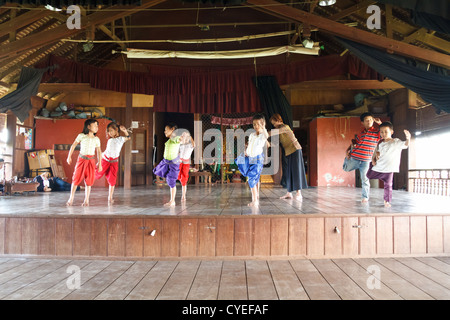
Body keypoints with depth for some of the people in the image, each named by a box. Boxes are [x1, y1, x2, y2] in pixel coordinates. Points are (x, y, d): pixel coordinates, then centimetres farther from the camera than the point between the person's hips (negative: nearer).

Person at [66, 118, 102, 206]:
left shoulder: (96, 139, 4)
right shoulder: (81, 136, -2)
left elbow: (99, 152, 9)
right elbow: (73, 145, 6)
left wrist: (99, 163, 6)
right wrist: (69, 157, 7)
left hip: (91, 161, 2)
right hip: (81, 159, -1)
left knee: (89, 181, 2)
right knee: (76, 178, 3)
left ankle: (86, 200, 10)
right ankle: (71, 198, 17)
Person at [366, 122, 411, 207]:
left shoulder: (395, 142, -9)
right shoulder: (380, 143, 5)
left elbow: (405, 145, -23)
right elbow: (376, 152, 17)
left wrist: (408, 138, -44)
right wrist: (373, 160, 1)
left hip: (388, 169, -4)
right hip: (378, 167, 4)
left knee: (388, 185, -3)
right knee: (369, 175, 20)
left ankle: (387, 201, 9)